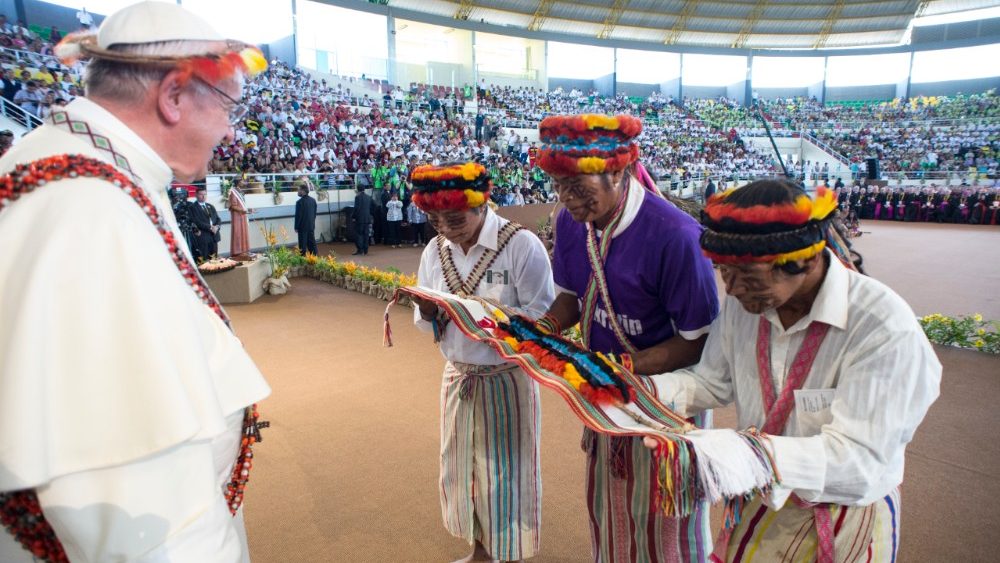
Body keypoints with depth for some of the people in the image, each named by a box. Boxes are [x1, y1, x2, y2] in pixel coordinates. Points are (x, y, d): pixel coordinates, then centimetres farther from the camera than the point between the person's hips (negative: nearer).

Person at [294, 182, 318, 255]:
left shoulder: (300, 202, -17)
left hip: (303, 226, -6)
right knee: (312, 243, 11)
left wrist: (296, 227, -5)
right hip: (311, 226, 6)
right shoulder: (313, 200, 4)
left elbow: (298, 216, -15)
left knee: (303, 245, 1)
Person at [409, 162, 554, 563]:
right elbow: (426, 325, 7)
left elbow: (542, 318, -19)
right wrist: (428, 311, -16)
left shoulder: (522, 245, -17)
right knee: (462, 467, 18)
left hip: (508, 378, -5)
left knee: (505, 472, 9)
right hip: (458, 377, 6)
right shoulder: (434, 251, 1)